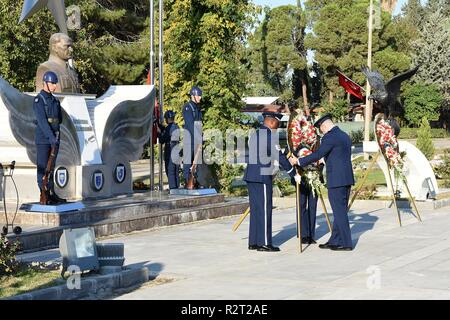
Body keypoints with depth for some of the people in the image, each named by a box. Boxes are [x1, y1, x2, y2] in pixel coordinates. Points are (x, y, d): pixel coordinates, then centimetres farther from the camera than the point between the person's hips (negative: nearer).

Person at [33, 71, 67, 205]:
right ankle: (44, 197, -2)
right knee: (42, 168, -4)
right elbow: (42, 120, -21)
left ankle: (51, 195, 14)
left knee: (51, 167, 10)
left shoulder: (55, 101, 14)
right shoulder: (38, 100, -11)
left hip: (54, 139, 7)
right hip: (43, 139, -7)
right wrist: (51, 137, -27)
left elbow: (60, 119, 17)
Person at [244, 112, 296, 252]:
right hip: (263, 178, -9)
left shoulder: (254, 135, 15)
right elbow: (280, 157, -12)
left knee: (255, 209, 11)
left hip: (251, 177, 9)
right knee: (264, 210, -4)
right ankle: (264, 243, -3)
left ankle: (253, 242, 14)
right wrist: (293, 173, -5)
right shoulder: (269, 136, -12)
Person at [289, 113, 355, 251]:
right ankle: (334, 241, 18)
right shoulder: (344, 135, 16)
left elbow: (317, 155, -17)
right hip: (347, 178, 9)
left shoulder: (329, 137, -13)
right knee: (340, 211, 12)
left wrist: (298, 161, -8)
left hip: (336, 180, -9)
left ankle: (346, 243, -2)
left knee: (339, 212, -4)